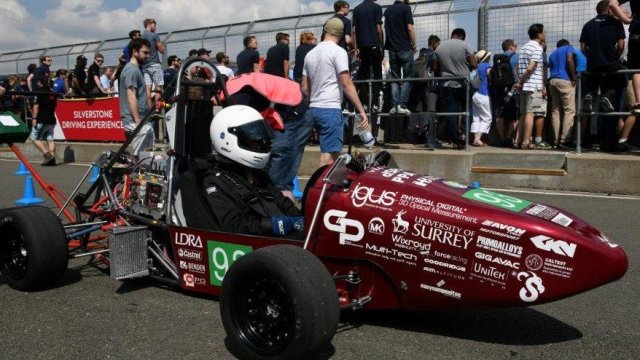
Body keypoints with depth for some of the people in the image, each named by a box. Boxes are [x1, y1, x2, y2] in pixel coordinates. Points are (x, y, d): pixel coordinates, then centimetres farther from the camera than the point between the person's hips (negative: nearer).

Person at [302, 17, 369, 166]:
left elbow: (304, 88, 16)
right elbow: (346, 84, -14)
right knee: (328, 157, -9)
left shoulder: (310, 53, 14)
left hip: (314, 109, 8)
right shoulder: (338, 51, -7)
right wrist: (361, 110, -12)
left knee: (329, 153, 18)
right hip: (331, 109, -8)